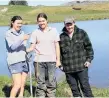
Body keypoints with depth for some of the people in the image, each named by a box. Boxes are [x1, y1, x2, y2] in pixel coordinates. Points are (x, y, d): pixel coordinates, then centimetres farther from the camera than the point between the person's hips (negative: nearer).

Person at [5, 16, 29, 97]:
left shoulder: (22, 32, 14)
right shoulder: (8, 34, -2)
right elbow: (12, 46, -17)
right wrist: (22, 39, -26)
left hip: (24, 61, 6)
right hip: (15, 61, -6)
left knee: (23, 85, 6)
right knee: (18, 84, -13)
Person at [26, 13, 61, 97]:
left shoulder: (53, 31, 7)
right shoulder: (35, 33, 5)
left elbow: (57, 46, 7)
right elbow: (32, 47, 3)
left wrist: (58, 59, 3)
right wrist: (24, 50, -17)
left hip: (51, 60, 0)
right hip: (39, 61, 0)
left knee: (51, 82, 3)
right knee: (40, 82, 3)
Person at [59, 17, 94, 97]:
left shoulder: (82, 33, 2)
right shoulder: (61, 37, 5)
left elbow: (89, 47, 5)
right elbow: (59, 52, 12)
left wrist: (89, 59, -2)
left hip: (81, 66, -2)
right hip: (68, 69, 2)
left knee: (85, 85, -1)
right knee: (74, 87, 10)